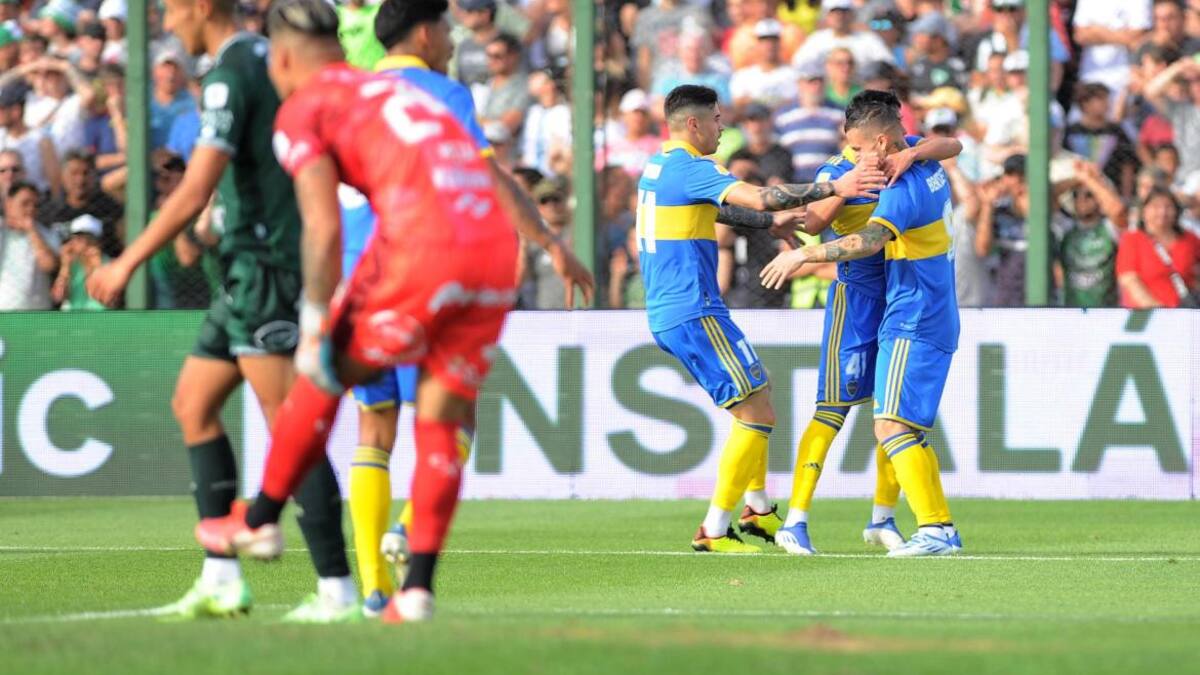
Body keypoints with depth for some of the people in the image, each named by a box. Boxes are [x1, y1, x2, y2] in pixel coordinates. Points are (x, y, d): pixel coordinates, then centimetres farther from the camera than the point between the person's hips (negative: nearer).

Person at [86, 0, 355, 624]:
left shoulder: (230, 75, -15)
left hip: (263, 265, -10)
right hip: (250, 270, 10)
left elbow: (194, 193, -20)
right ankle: (221, 580, 11)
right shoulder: (267, 59, 14)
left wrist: (128, 263, -13)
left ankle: (337, 589, -11)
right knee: (192, 404, 13)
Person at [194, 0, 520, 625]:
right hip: (495, 252, 6)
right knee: (438, 421, 11)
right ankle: (418, 585, 4)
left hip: (419, 249, -6)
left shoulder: (305, 107, 8)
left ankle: (261, 519, 25)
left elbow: (324, 228, -4)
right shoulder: (403, 95, 30)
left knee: (325, 376, 15)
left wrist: (315, 326, -1)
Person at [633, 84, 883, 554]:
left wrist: (769, 224, 39)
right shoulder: (690, 168, -14)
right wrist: (834, 188, -22)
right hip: (694, 313, -10)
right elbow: (759, 197, -25)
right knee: (757, 415, -7)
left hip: (666, 315, 10)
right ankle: (714, 531, -8)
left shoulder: (657, 167, 17)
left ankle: (758, 509, 25)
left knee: (755, 399, 23)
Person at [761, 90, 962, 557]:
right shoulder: (930, 171, 11)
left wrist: (803, 255, -32)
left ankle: (933, 529, -19)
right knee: (910, 431, 13)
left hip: (913, 324, -10)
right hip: (933, 321, 10)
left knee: (891, 426, -14)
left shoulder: (903, 190, -19)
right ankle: (943, 530, 12)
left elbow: (869, 241, -36)